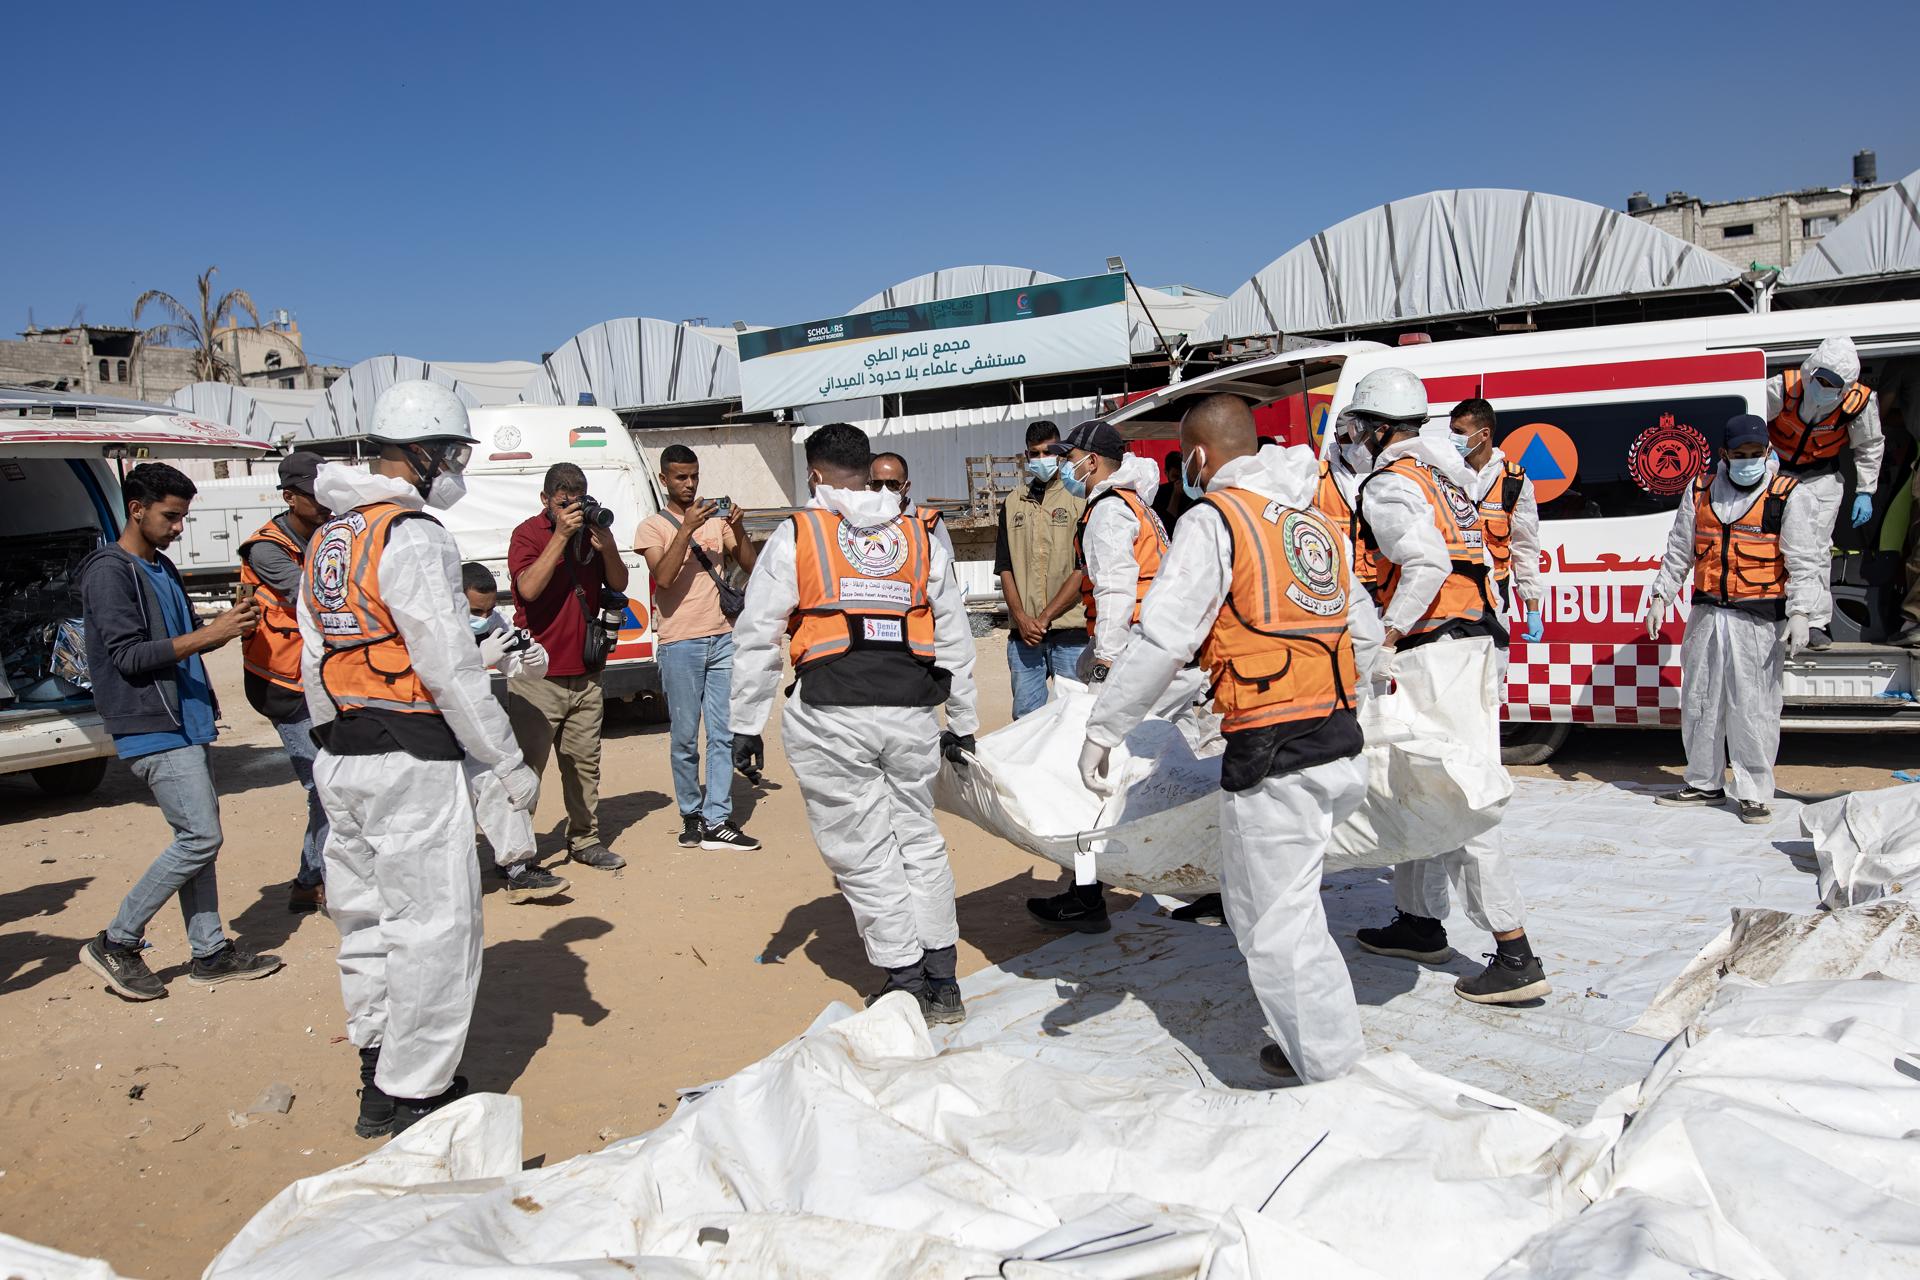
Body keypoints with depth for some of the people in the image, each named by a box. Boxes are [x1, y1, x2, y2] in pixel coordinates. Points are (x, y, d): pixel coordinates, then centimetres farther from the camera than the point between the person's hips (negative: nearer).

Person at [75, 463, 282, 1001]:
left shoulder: (162, 568, 17)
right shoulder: (109, 571, -11)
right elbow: (128, 655, -18)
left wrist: (229, 623, 1)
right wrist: (210, 634, -22)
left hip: (185, 722, 9)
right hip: (152, 729, -9)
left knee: (196, 837, 9)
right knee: (200, 837, -10)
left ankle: (209, 952, 15)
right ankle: (116, 944, 4)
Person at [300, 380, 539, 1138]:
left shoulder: (328, 539, 14)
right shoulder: (414, 537, -15)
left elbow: (315, 662, 16)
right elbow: (451, 668, -18)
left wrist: (339, 744, 23)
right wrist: (510, 764, -12)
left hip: (342, 758, 10)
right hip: (412, 760, -10)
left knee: (367, 918, 18)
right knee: (434, 925, 0)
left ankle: (381, 1067, 32)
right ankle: (408, 1095, 7)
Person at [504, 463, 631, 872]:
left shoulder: (592, 530, 10)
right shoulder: (529, 533, -6)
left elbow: (619, 585, 6)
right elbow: (529, 588, -21)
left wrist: (608, 547, -12)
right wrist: (561, 535, -22)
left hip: (585, 673, 5)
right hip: (538, 674, -5)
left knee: (584, 762, 10)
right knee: (525, 765, -4)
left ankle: (585, 840, 19)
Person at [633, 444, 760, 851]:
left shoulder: (716, 520, 14)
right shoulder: (653, 527, 2)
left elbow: (749, 566, 8)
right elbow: (663, 578, -13)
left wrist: (738, 530, -8)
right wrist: (686, 530, -20)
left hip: (722, 638, 3)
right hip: (680, 644, -3)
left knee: (724, 733, -1)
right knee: (685, 737, 1)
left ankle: (717, 821, 1)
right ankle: (691, 815, 15)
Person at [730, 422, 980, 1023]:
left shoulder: (796, 536, 4)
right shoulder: (920, 537, 15)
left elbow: (756, 639, 1)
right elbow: (955, 636, 17)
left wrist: (746, 725, 8)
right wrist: (961, 723, 24)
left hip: (831, 717, -4)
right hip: (911, 712, 4)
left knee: (862, 850, 6)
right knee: (919, 839, 15)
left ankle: (907, 981, 11)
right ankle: (942, 982, 21)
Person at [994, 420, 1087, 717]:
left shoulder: (1079, 498, 1)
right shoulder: (1013, 503, 14)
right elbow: (1004, 568, 11)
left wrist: (1044, 617, -10)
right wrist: (1021, 617, -4)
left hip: (1070, 629, -4)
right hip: (1023, 632, 4)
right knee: (1025, 714, 6)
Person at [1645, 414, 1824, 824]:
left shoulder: (1790, 495, -4)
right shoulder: (1701, 492, 8)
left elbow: (1805, 560, -7)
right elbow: (1679, 551, 15)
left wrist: (1801, 612, -16)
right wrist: (1661, 597, 10)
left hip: (1759, 619, -5)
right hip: (1707, 613, 5)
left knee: (1754, 706, -2)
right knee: (1700, 701, 12)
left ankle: (1753, 793, 10)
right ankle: (1705, 783, 26)